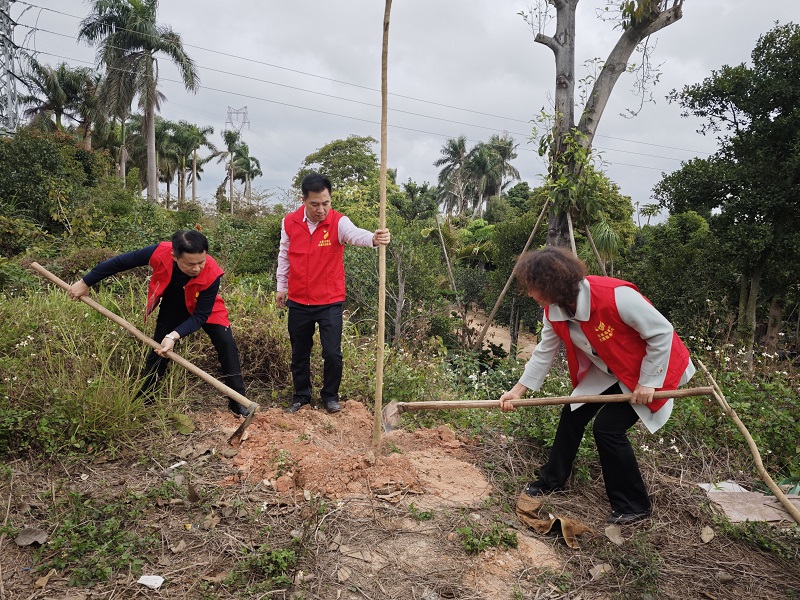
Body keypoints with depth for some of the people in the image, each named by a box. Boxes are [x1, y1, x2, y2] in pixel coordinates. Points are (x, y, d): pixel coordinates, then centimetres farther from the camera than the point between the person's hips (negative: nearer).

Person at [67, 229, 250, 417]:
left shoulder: (212, 274, -40)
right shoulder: (160, 253, -37)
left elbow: (200, 315, -32)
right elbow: (120, 262, -21)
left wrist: (174, 336, -46)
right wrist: (85, 282, -12)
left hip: (205, 308, -1)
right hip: (173, 307, 2)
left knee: (226, 345, -15)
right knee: (159, 351, 1)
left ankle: (238, 401, -3)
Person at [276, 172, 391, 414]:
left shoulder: (339, 222, -14)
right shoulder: (289, 222, -4)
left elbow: (355, 234, -36)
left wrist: (374, 238, -58)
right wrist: (281, 287, 14)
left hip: (330, 302, -2)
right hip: (298, 303, 3)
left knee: (332, 353, -1)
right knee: (299, 353, 15)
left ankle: (330, 396, 23)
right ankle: (301, 395, 35)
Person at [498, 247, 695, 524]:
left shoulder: (615, 295, -36)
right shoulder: (554, 311, -12)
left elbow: (662, 332, -26)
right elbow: (544, 352, -1)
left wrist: (647, 383, -22)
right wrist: (517, 391, -3)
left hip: (650, 368, -7)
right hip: (608, 369, 8)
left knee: (608, 427, -14)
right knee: (573, 414, 7)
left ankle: (635, 506, 7)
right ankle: (553, 480, 28)